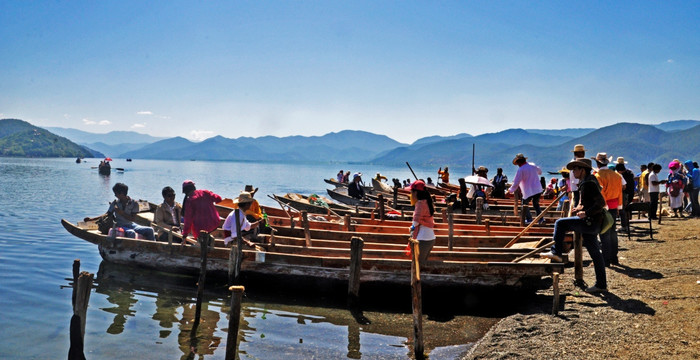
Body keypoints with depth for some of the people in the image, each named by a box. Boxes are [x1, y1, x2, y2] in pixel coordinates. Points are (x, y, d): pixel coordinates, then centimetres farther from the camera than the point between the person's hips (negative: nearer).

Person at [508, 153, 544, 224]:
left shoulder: (520, 170, -13)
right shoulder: (533, 166, 5)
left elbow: (516, 183, -12)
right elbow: (540, 172, 28)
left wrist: (510, 190, 2)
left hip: (528, 192, -6)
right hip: (538, 190, 6)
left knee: (524, 205, 14)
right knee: (536, 204, 23)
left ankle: (529, 219, 9)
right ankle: (540, 218, 17)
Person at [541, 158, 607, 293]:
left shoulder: (589, 183, -14)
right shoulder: (586, 182, 18)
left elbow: (601, 202, -23)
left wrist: (586, 213, -27)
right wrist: (578, 209, 18)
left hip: (590, 222, -10)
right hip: (590, 223, 10)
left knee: (560, 223, -11)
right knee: (595, 253, 12)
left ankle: (556, 253, -4)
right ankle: (601, 284, 18)